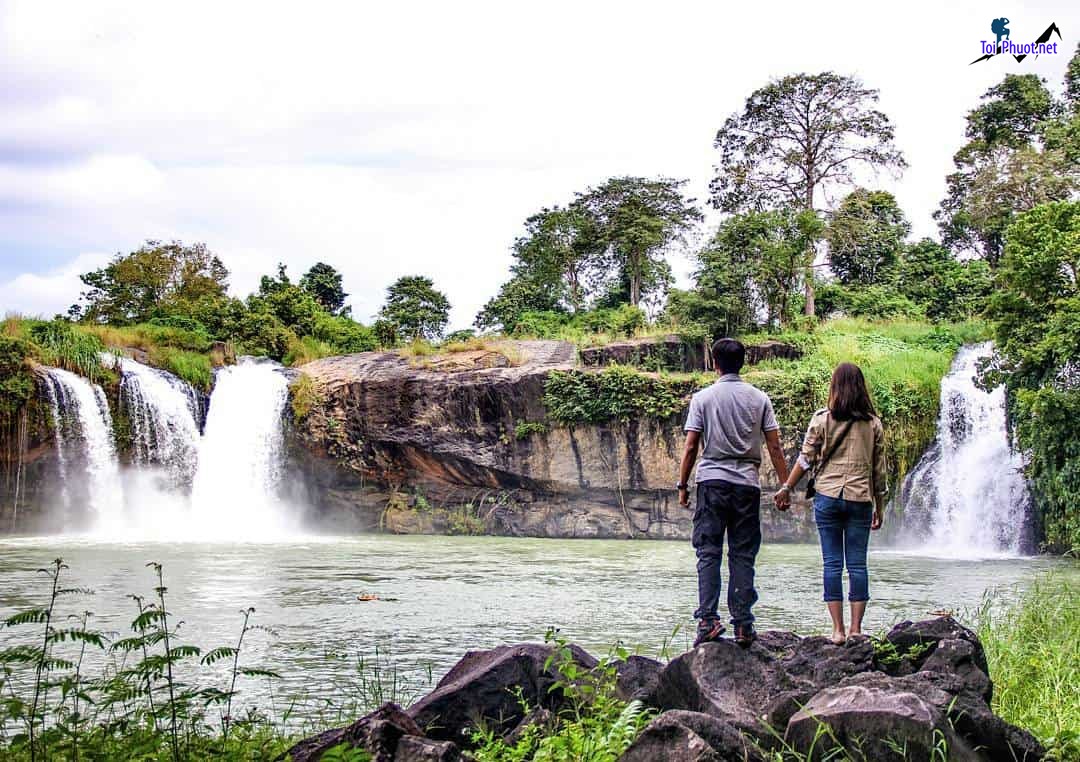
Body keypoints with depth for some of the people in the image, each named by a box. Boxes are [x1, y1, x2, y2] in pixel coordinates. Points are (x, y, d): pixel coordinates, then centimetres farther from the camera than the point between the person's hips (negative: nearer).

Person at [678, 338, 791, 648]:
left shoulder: (703, 398, 1)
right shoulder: (759, 398, 6)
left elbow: (691, 447, -1)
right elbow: (774, 447, 3)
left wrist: (682, 485, 6)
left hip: (712, 482, -1)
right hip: (747, 483, 1)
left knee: (709, 553, 0)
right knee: (742, 556, 4)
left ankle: (708, 619, -11)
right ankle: (742, 624, 1)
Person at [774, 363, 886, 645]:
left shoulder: (822, 419, -1)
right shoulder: (873, 423, 5)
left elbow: (805, 459, 0)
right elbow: (879, 469, 8)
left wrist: (786, 488, 10)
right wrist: (879, 506, 15)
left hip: (828, 496, -1)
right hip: (860, 499, 1)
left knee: (832, 563, 1)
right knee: (857, 564, 4)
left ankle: (838, 630, -1)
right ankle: (856, 629, 3)